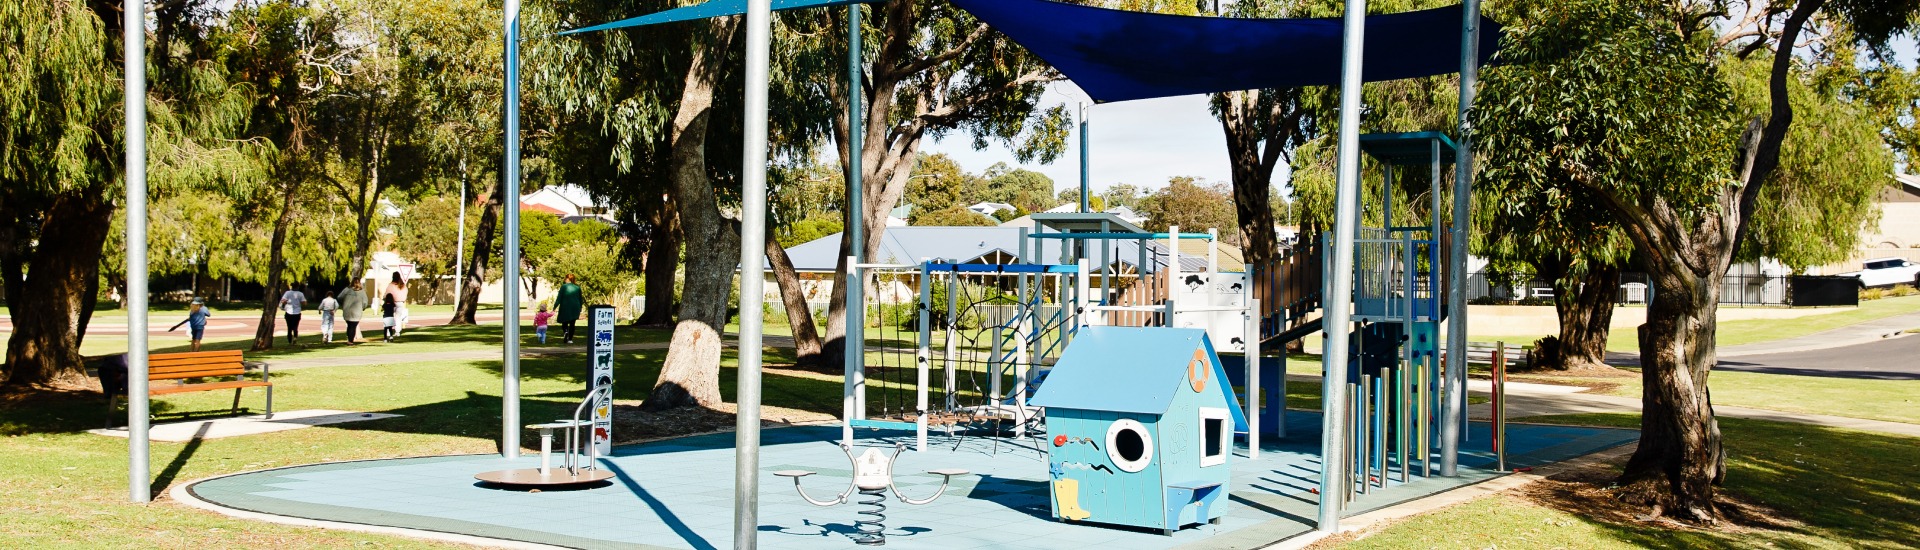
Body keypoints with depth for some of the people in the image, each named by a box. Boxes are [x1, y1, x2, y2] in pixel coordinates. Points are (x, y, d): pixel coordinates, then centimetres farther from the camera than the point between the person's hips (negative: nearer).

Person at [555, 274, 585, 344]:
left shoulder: (564, 287, -6)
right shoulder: (577, 287, 4)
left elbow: (559, 298, -8)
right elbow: (580, 299, 10)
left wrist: (554, 307, -2)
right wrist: (580, 308, 23)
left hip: (565, 308, -2)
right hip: (575, 308, 2)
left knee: (564, 322, 9)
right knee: (572, 324, 8)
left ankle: (565, 331, -20)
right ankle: (570, 339, 5)